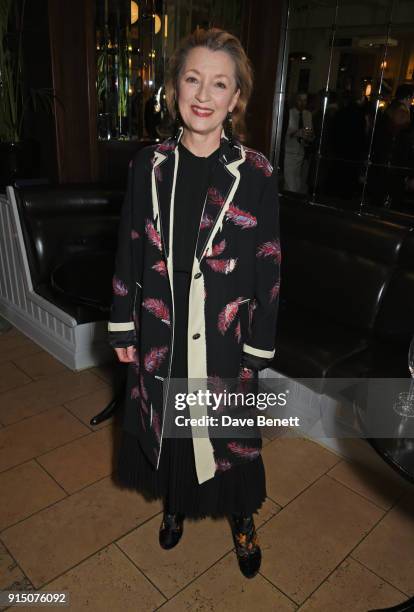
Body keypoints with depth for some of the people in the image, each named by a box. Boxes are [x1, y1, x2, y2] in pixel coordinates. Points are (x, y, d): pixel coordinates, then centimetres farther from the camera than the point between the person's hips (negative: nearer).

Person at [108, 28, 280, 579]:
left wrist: (256, 353, -6)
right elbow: (130, 251, 2)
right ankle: (176, 505, 51)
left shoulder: (256, 173, -10)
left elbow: (268, 269, -7)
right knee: (166, 425, 20)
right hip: (161, 333, 3)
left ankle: (242, 519, 46)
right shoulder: (149, 165, -3)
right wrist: (123, 327, 4)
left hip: (225, 337, -2)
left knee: (228, 433, 16)